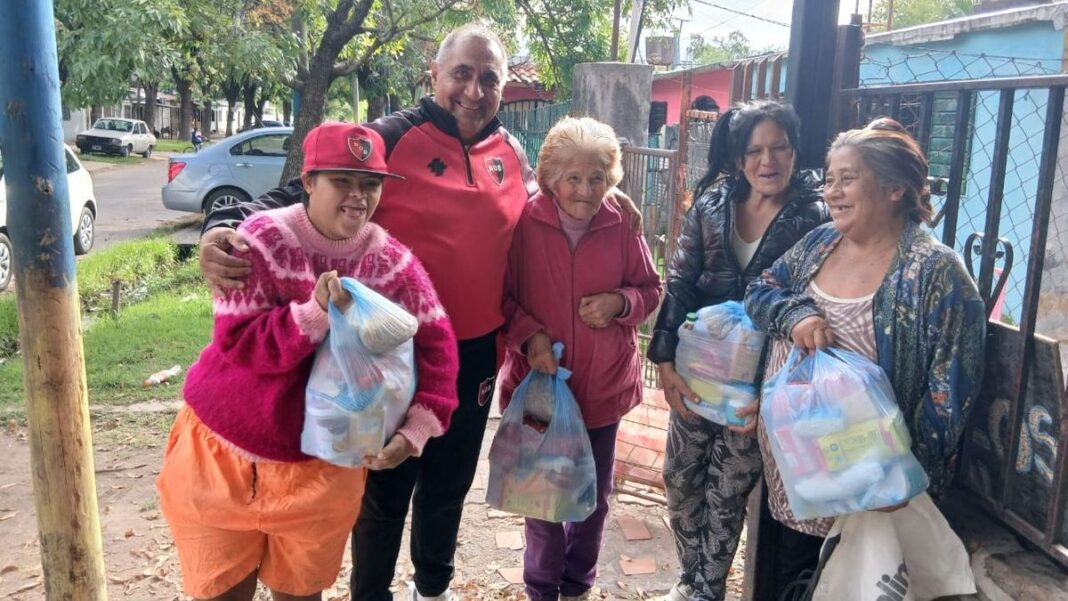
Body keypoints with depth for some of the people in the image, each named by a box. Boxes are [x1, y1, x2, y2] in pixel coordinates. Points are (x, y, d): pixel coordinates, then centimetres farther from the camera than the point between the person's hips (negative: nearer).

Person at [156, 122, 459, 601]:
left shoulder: (392, 261, -8)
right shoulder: (263, 239, -14)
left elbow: (435, 344, -5)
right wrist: (315, 312, -33)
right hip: (225, 451, -1)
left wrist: (417, 428, -16)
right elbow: (236, 342, -19)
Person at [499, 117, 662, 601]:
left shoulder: (621, 226, -7)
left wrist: (620, 303, -17)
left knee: (594, 495, 18)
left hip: (604, 385, 2)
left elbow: (650, 289, 4)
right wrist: (528, 334, -20)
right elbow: (502, 295, -5)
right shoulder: (525, 223, -13)